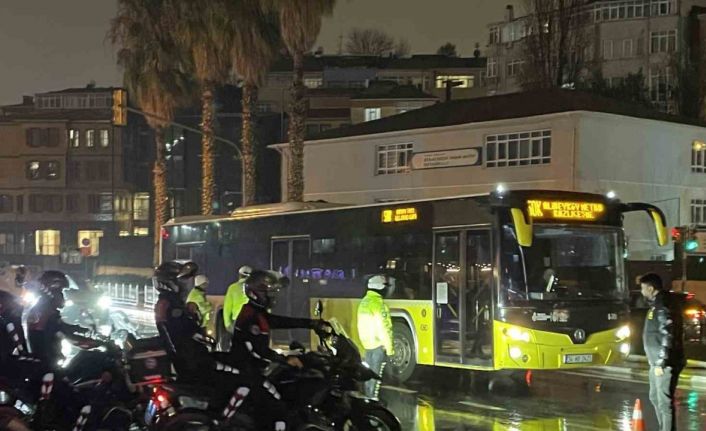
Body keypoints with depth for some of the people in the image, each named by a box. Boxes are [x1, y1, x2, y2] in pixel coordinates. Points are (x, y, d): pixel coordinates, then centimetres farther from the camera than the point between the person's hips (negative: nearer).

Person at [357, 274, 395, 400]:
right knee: (376, 375, -6)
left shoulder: (364, 302, 11)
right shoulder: (378, 303, -17)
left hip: (367, 343, 9)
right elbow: (383, 327, -19)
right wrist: (389, 347, -15)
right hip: (378, 344, -9)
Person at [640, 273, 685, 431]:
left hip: (666, 364, -11)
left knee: (665, 401, -8)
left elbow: (668, 337, -24)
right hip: (657, 362, 11)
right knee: (655, 398, 21)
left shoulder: (663, 306, -18)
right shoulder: (656, 304, 13)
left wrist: (661, 363, -24)